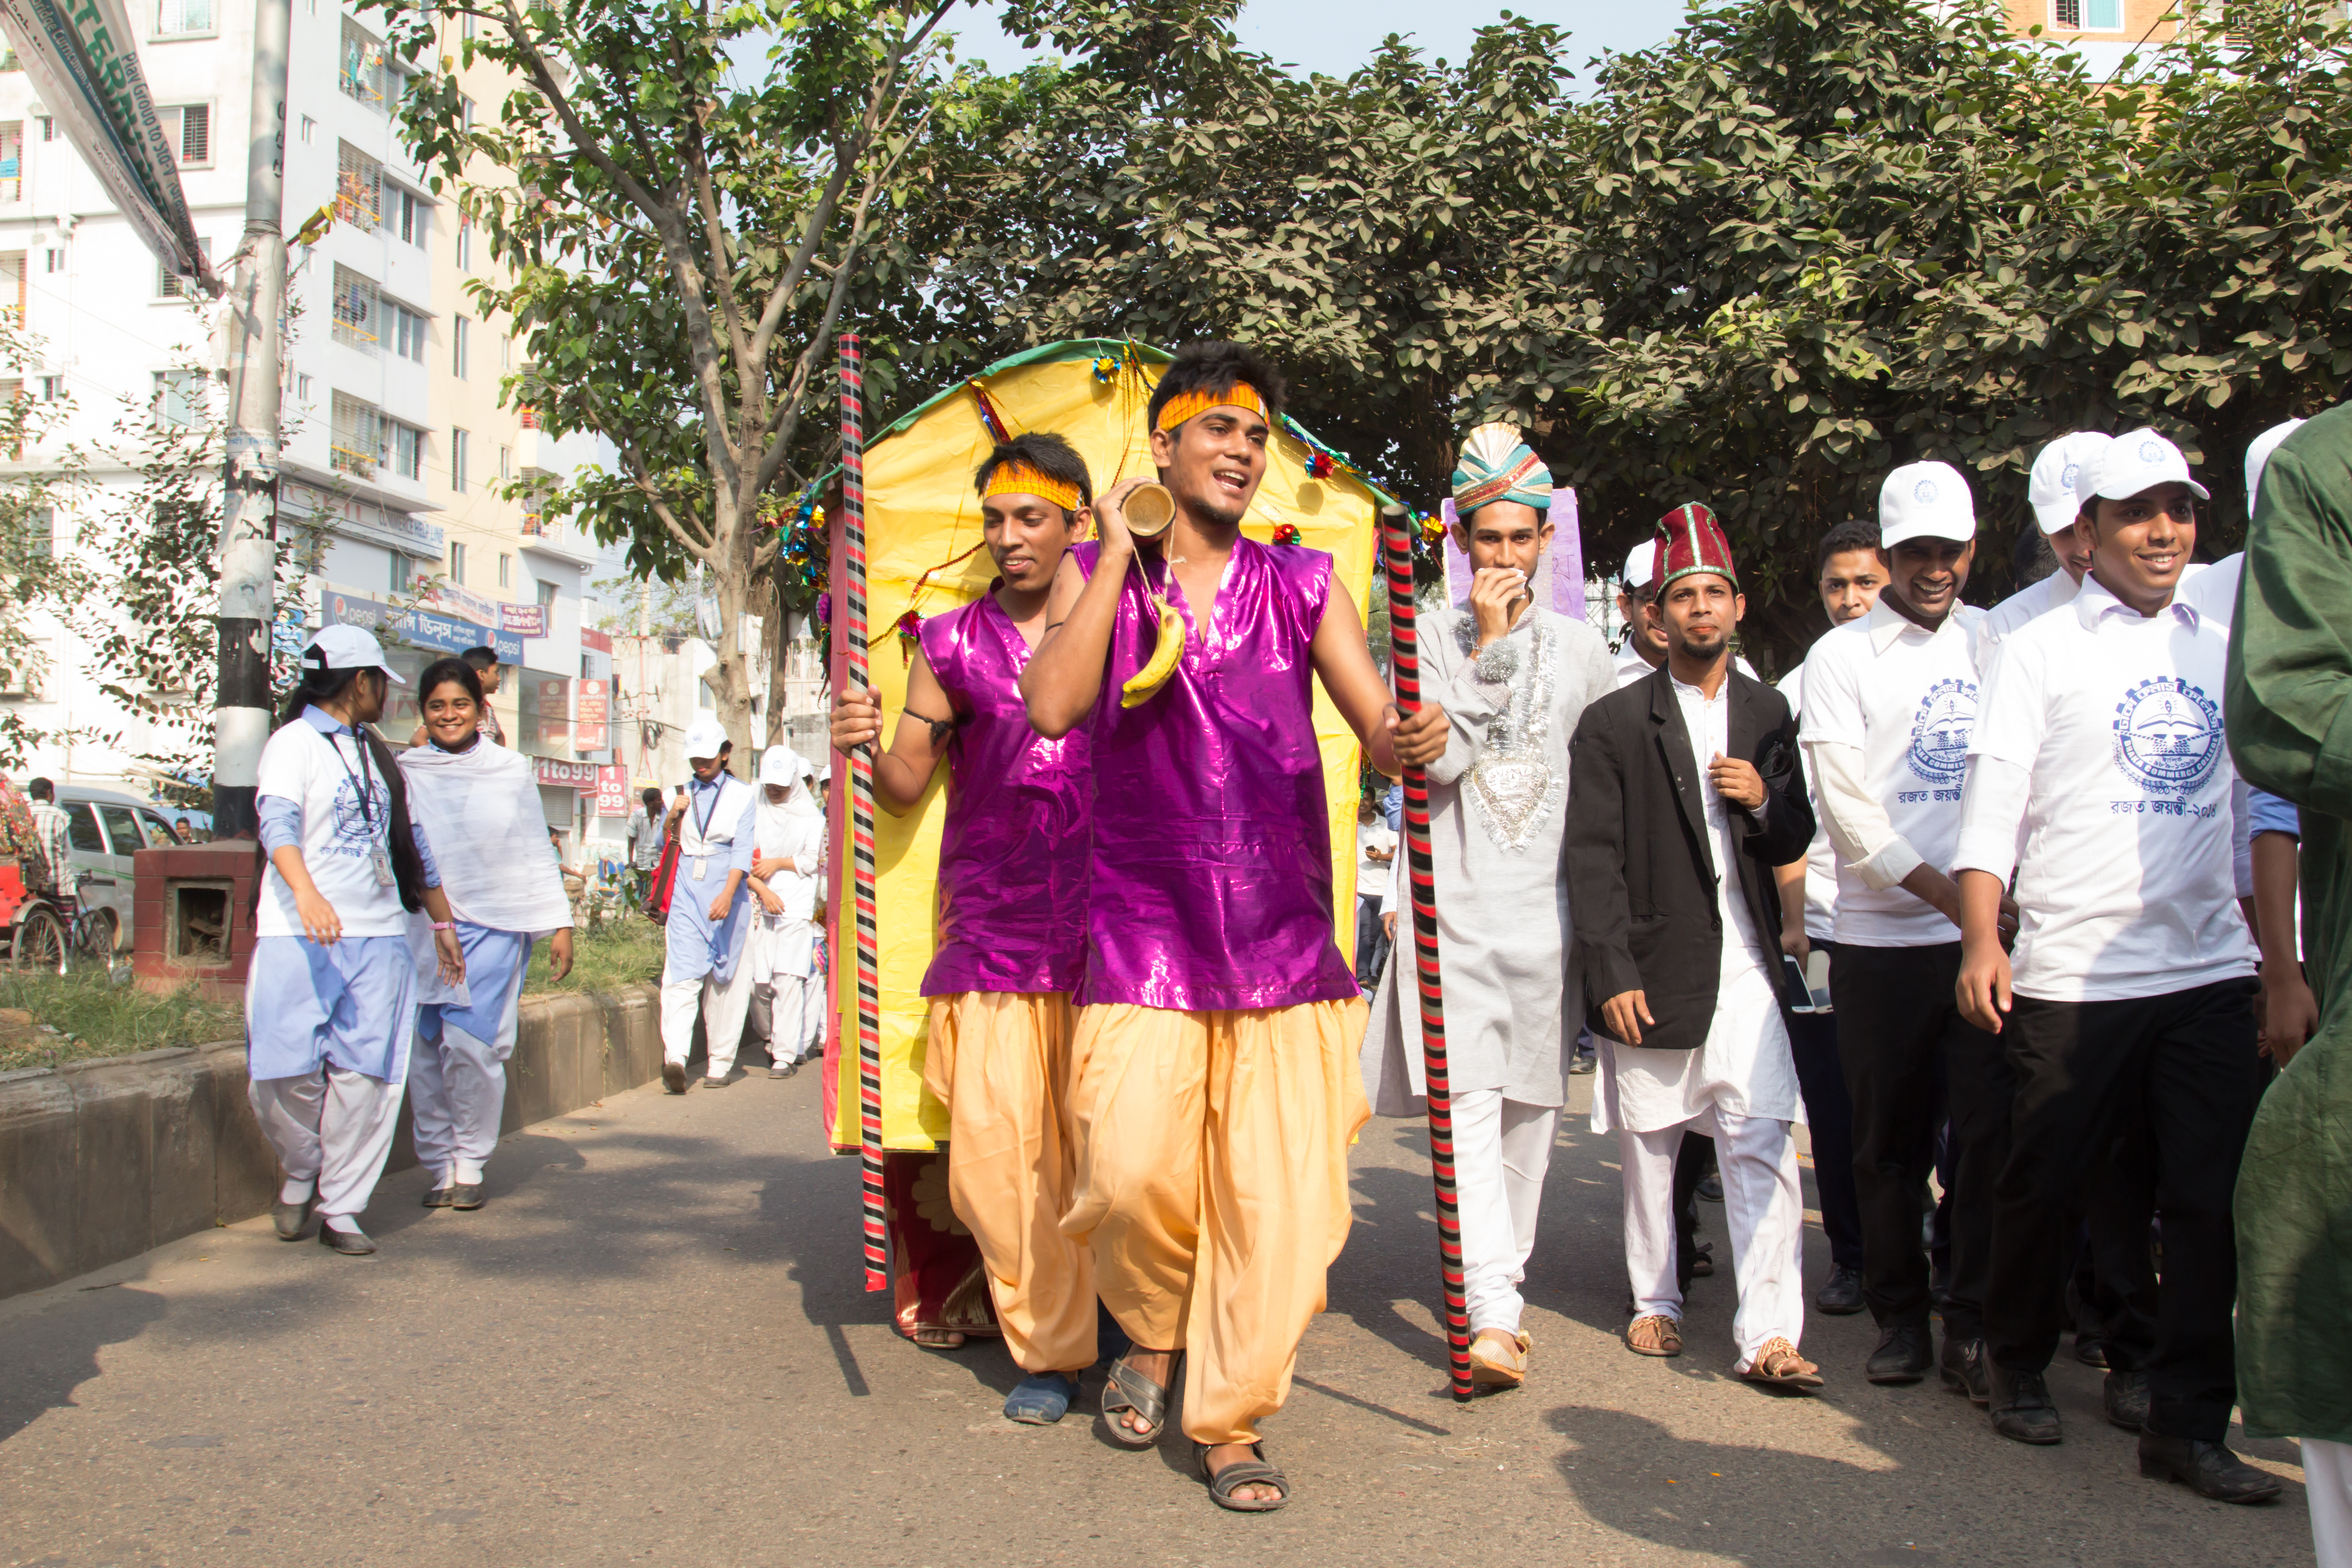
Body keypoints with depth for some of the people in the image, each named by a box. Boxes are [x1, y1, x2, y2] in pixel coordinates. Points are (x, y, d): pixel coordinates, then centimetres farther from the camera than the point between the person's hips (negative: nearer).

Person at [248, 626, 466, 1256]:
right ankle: (301, 1171, 19)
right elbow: (278, 822, -17)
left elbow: (413, 843, 26)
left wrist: (443, 923, 25)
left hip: (379, 935, 6)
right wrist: (307, 893, -34)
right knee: (287, 1073, -8)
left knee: (366, 1076, 0)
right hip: (299, 938, -6)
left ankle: (341, 1206, 8)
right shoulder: (296, 742, -1)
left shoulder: (376, 754, 22)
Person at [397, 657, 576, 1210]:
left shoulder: (511, 771, 8)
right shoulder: (406, 772, 8)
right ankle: (438, 1165, 12)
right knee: (424, 1047, -1)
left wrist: (558, 924, 10)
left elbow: (535, 853, 13)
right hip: (421, 929, 1)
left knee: (472, 1043, -10)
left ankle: (469, 1165, 5)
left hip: (491, 926, -1)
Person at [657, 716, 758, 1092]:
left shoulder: (742, 795, 5)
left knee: (725, 978, 3)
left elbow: (742, 851, -6)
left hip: (726, 894, -2)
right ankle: (675, 1057, -25)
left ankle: (721, 1063, 10)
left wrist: (727, 895, -19)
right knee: (681, 974, -12)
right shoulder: (682, 795, 15)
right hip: (686, 892, 2)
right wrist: (673, 818, 0)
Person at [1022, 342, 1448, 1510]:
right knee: (1134, 1172, -13)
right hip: (1142, 928, -1)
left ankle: (1229, 1423, 17)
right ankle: (1152, 1330, 20)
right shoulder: (1097, 576, 7)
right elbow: (1052, 707, -11)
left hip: (1282, 933, 1)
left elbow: (1377, 722, 1)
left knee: (1278, 1192, -2)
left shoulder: (1302, 584, 9)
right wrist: (1119, 555, -10)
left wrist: (1401, 744, -23)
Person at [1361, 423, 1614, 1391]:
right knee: (1469, 1106, -14)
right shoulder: (1432, 638, 3)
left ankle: (1503, 1286, 24)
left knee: (1530, 1108, 9)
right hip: (1456, 905, -3)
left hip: (1548, 910, 3)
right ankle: (1492, 1312, -16)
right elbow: (1434, 760, -11)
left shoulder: (1580, 649, 11)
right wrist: (1490, 649, -11)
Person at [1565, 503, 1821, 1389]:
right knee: (1650, 1147, 10)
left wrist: (1764, 801, -9)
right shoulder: (1614, 723, -1)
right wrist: (1611, 972, -10)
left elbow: (1795, 844, 13)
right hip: (1651, 972, -2)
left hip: (1745, 966, 2)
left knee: (1762, 1145, -6)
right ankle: (1655, 1301, 27)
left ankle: (1768, 1333, -2)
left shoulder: (1769, 715, 11)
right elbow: (1593, 858, -5)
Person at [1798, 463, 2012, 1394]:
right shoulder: (1841, 657, 3)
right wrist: (1950, 894, -13)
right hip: (1881, 938, -1)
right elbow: (1847, 808, -5)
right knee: (1891, 1142, 6)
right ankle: (1900, 1316, 20)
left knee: (1990, 1129, -1)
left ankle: (1976, 1320, 10)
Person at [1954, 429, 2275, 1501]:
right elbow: (1991, 806, -5)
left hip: (2210, 971, 4)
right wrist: (1981, 942, -17)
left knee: (2212, 1203, 2)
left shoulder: (2220, 653, 14)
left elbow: (2255, 810, 18)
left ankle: (2187, 1421, 12)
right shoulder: (2042, 649, 1)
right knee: (2044, 1189, 7)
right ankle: (2017, 1364, 29)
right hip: (2073, 973, -4)